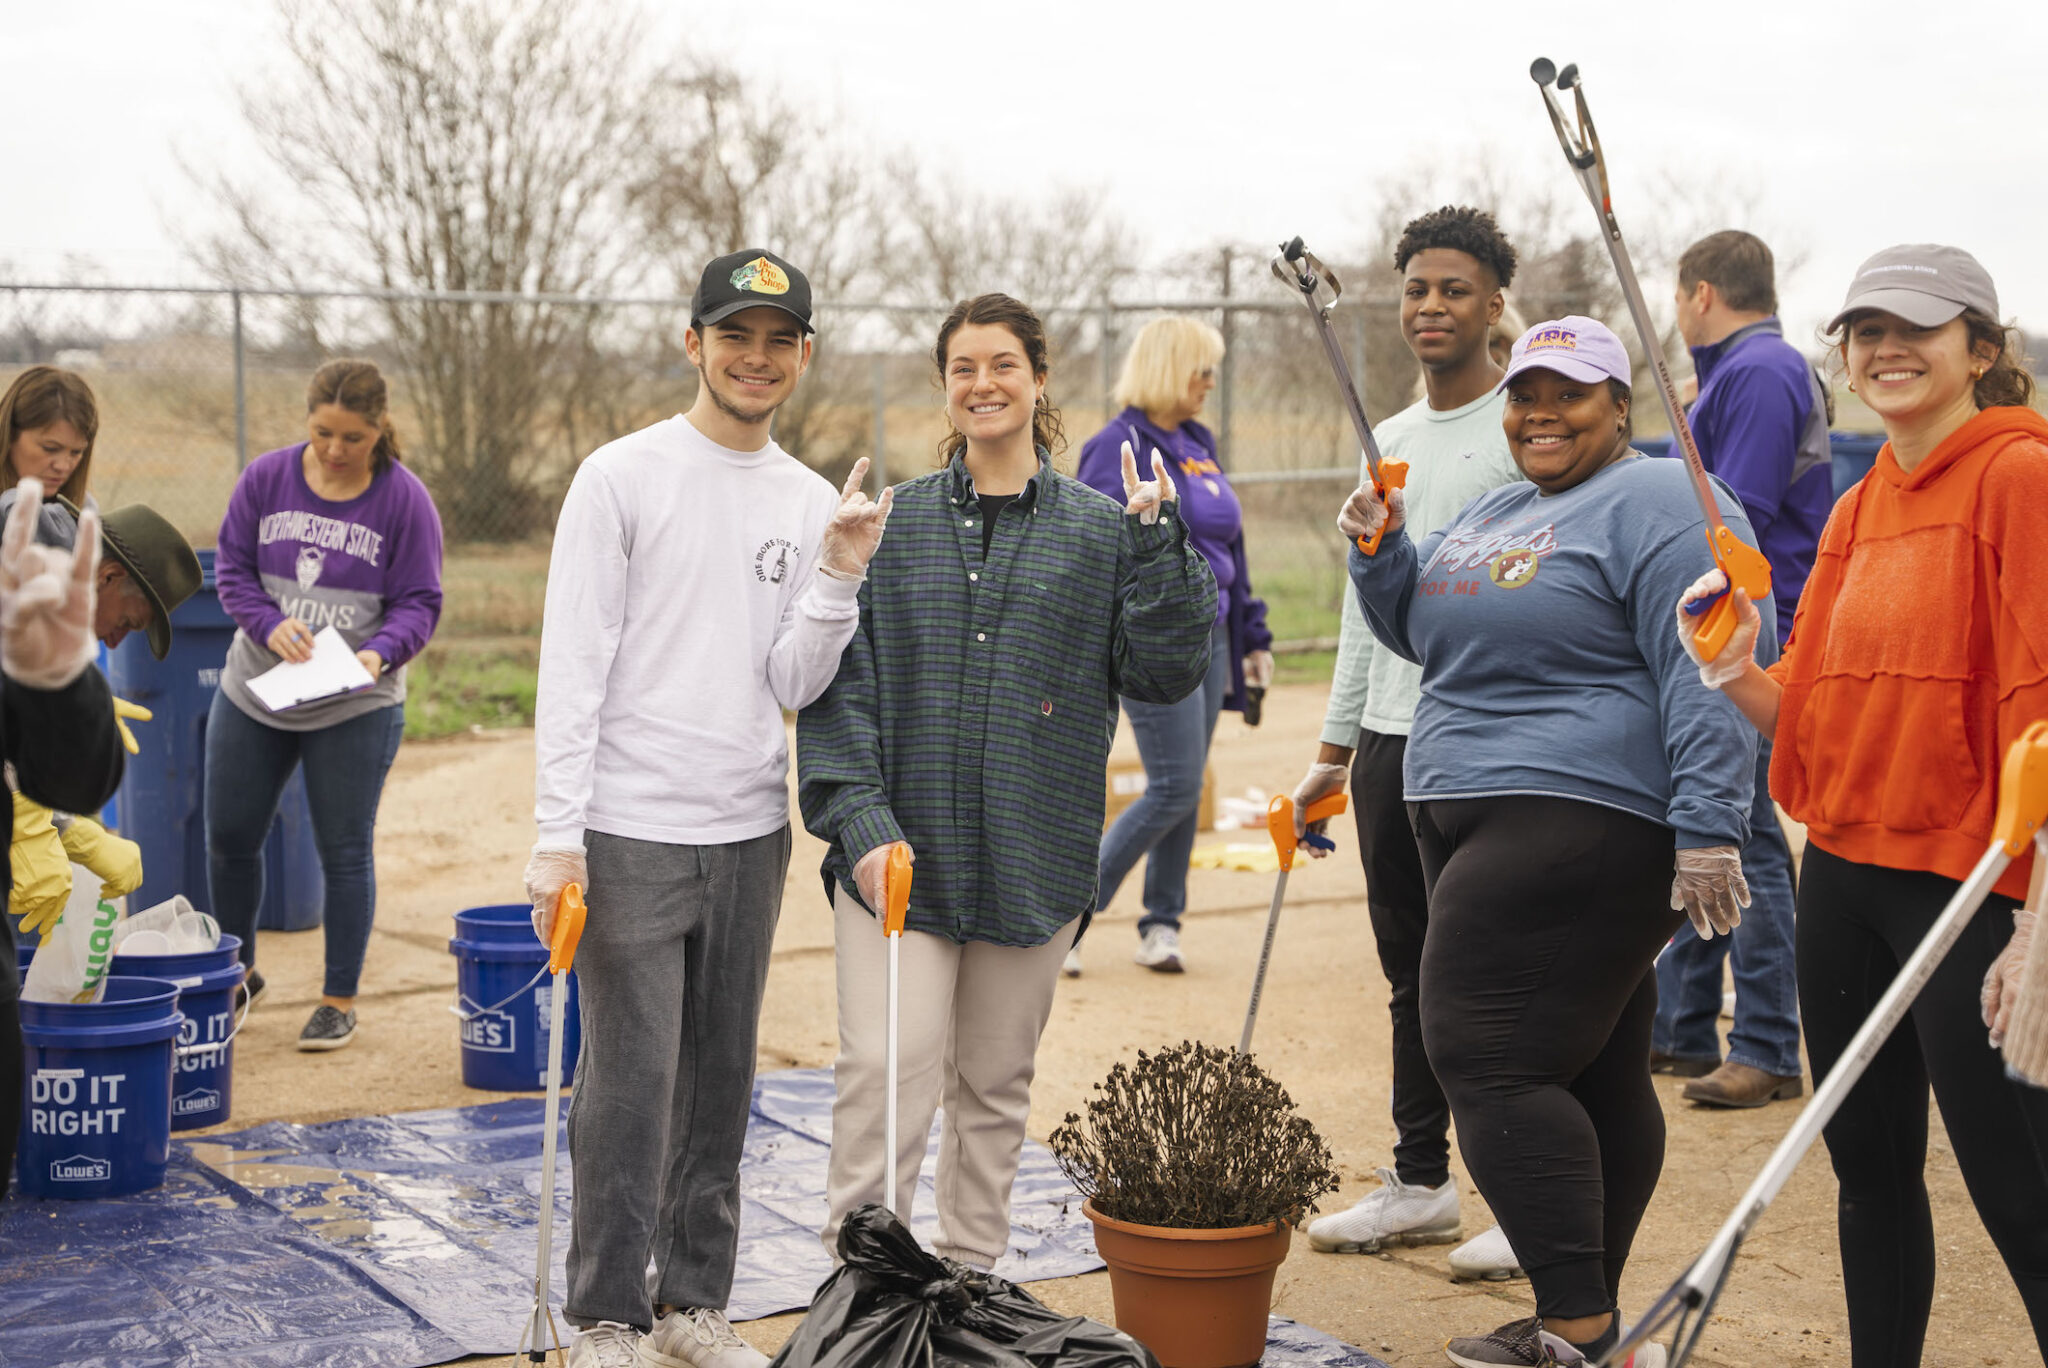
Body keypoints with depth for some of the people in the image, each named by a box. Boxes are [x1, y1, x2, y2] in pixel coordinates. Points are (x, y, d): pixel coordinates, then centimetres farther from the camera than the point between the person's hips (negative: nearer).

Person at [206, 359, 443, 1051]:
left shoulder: (405, 499, -10)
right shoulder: (266, 478, -3)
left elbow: (419, 602, -8)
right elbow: (232, 568, 1)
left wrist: (380, 652, -27)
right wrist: (270, 626, -18)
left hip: (355, 708, -3)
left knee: (345, 852, 3)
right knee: (229, 837, 11)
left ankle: (339, 1001, 16)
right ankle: (238, 974, 32)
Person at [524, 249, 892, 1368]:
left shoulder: (813, 503, 9)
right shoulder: (623, 476, -5)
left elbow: (793, 686, 5)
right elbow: (573, 665, -9)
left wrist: (840, 576, -10)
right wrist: (556, 834, -14)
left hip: (752, 834, 5)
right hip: (632, 834, -5)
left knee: (721, 1082, 12)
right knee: (629, 1084, -3)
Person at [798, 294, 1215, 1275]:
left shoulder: (1102, 531, 6)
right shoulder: (892, 523, 4)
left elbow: (1167, 672, 0)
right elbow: (840, 685, 0)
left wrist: (1159, 538, -8)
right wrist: (860, 817, -11)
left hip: (1032, 861, 1)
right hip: (899, 851, -1)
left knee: (996, 1082, 12)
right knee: (885, 1067, -12)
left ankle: (970, 1277, 26)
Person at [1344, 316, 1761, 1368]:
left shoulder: (1657, 507, -8)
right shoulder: (1494, 511, 20)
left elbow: (1707, 678, -16)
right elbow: (1422, 633, 29)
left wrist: (1707, 828, -23)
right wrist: (1381, 550, 10)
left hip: (1581, 825, -9)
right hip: (1468, 823, 9)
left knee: (1488, 1060, -14)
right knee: (1595, 1073, 12)